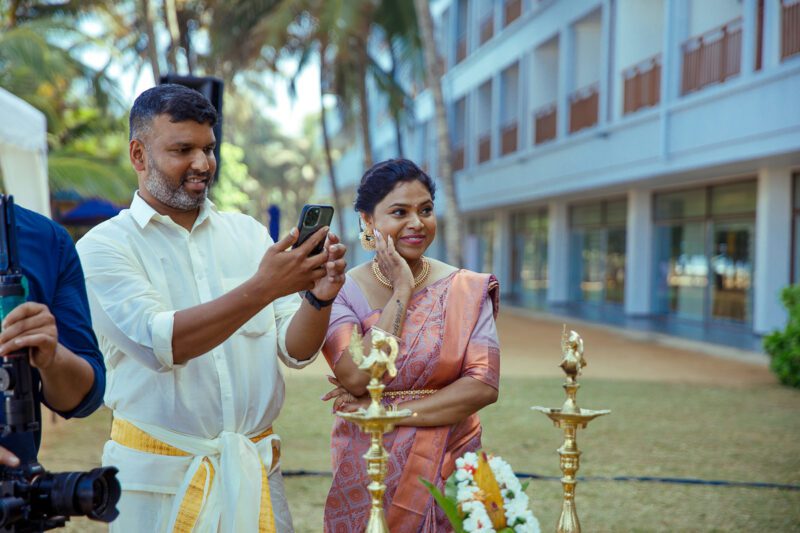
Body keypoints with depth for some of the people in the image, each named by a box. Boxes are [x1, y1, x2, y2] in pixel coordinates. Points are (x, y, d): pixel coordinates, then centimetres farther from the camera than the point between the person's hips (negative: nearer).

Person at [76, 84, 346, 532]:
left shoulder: (247, 233, 6)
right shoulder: (105, 245, -5)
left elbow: (295, 350, 1)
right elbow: (159, 344, -20)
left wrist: (319, 297, -19)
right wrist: (261, 289, -29)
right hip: (159, 476, -3)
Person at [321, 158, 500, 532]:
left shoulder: (466, 290, -3)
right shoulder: (342, 290, -6)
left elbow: (484, 386, -12)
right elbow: (355, 377, -20)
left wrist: (388, 411, -17)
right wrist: (402, 291, -17)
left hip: (449, 469, 1)